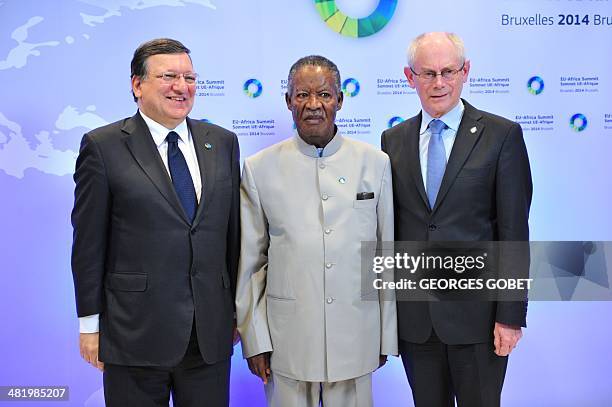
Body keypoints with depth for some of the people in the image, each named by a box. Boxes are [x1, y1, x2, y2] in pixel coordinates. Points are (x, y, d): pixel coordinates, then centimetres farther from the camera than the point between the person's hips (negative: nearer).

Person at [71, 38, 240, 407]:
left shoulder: (223, 143, 7)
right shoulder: (103, 146, -5)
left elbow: (233, 231, 9)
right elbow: (89, 243, -4)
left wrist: (235, 309, 10)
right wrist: (90, 322, -3)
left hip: (212, 333, 4)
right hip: (135, 332, -3)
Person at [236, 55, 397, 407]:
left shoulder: (376, 163, 1)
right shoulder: (259, 169, -2)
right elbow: (250, 262, 1)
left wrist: (387, 337, 6)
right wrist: (254, 340, 0)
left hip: (356, 338, 1)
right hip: (287, 338, -1)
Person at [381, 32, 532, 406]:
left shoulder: (502, 135, -4)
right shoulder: (393, 140, 6)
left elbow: (514, 230, -6)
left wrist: (511, 315, -9)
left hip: (476, 311, -3)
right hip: (413, 317, 3)